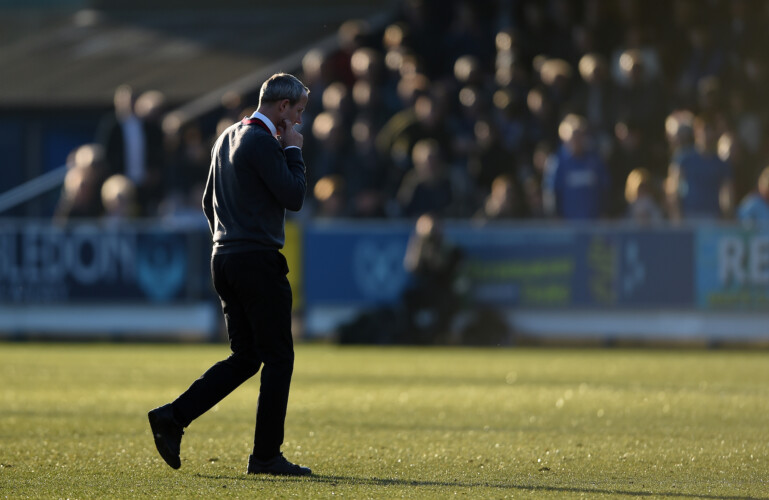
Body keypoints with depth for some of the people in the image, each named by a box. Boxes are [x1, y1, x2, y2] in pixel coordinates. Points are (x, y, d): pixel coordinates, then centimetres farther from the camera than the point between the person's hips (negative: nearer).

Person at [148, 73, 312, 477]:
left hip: (225, 258, 9)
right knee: (278, 358, -2)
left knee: (244, 357, 12)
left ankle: (172, 417, 2)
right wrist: (293, 150, -4)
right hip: (258, 261, -9)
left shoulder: (228, 138, 16)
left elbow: (209, 203, 22)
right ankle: (266, 455, -1)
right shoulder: (262, 142, -14)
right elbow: (294, 197, -15)